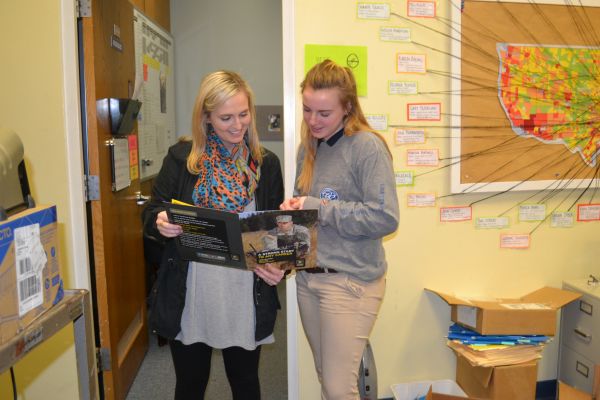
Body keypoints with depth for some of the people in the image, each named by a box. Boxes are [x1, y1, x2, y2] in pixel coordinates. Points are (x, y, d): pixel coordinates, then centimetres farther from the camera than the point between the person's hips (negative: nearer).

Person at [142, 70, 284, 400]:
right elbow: (151, 214, 3)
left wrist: (278, 265, -14)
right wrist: (160, 222, -21)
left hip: (244, 297, 1)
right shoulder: (181, 157, -3)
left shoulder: (265, 164, 0)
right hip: (188, 297, 0)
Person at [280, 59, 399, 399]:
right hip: (308, 276, 7)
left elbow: (386, 218, -19)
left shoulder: (367, 146, -13)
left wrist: (318, 207, -19)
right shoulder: (309, 147, 9)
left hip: (351, 279, -7)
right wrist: (293, 207, -4)